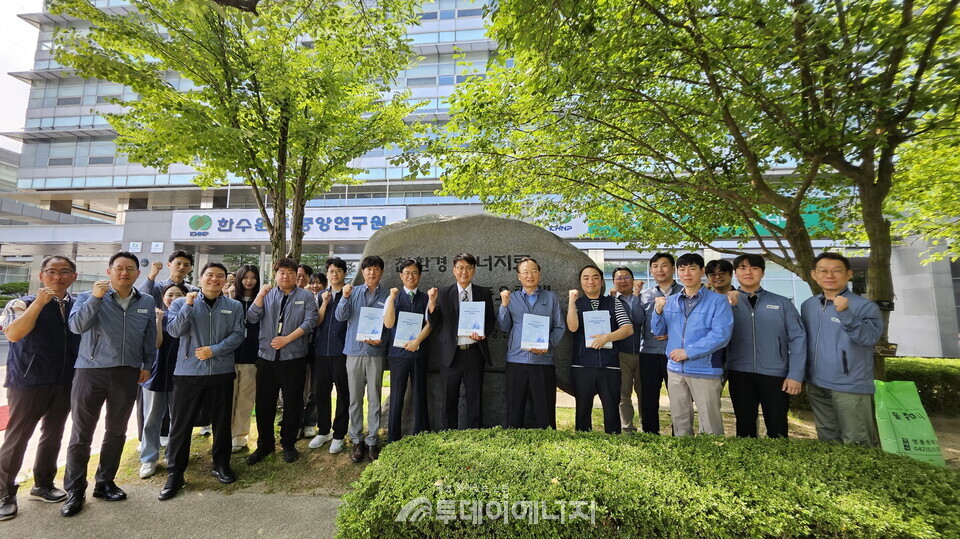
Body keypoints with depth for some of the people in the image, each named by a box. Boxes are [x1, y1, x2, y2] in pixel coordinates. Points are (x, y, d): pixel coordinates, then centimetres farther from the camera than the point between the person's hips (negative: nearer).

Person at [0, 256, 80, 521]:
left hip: (65, 383, 4)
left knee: (53, 435, 14)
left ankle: (43, 485, 29)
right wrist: (39, 302, -26)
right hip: (29, 382, -3)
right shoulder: (22, 303, -6)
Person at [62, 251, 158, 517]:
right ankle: (74, 490, 18)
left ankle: (105, 482, 27)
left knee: (116, 432, 12)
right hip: (91, 371, -2)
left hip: (127, 374, 2)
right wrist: (95, 298, -28)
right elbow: (76, 325, -19)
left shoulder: (147, 302, 5)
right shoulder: (89, 297, -1)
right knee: (81, 434, 4)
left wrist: (147, 365, 7)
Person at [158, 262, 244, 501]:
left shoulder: (234, 306, 4)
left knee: (222, 422, 11)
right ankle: (174, 473, 21)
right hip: (188, 372, 0)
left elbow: (237, 335, -3)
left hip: (222, 372, 1)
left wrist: (214, 350, -14)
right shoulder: (182, 303, 4)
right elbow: (174, 331, -9)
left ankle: (221, 465, 29)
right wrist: (188, 305, -15)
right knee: (181, 424, 6)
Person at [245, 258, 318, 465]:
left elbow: (310, 321, -8)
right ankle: (264, 445, 26)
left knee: (292, 403, 8)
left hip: (294, 357, -2)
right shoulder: (266, 295, 10)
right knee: (264, 403, 9)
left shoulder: (306, 296, 2)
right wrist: (260, 295, -13)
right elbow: (252, 318, -1)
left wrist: (287, 339, -15)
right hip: (267, 356, 2)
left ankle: (288, 444, 25)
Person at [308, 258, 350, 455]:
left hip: (342, 351, -4)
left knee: (343, 393, 5)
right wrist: (325, 303, -7)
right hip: (321, 350, 4)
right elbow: (316, 322, 2)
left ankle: (338, 434, 19)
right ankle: (323, 431, 31)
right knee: (320, 392, 13)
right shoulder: (321, 296, 12)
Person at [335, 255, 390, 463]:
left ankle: (372, 441, 17)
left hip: (375, 352, -1)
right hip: (354, 351, 2)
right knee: (355, 398, 8)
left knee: (374, 398, 5)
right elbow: (340, 316, -1)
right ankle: (357, 441, 20)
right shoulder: (353, 292, 8)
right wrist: (344, 298, -16)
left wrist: (381, 340, -14)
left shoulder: (387, 296, 2)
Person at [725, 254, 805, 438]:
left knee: (777, 428, 11)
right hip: (739, 373, 1)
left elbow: (798, 338, 0)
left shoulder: (782, 303, 3)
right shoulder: (727, 302, 4)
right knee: (745, 426, 15)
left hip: (775, 374, 0)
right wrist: (727, 306, -18)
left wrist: (796, 375, -6)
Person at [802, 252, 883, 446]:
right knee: (827, 440, 19)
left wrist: (845, 314, -34)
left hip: (850, 387, -5)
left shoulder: (864, 306, -8)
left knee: (857, 444, 6)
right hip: (816, 386, 5)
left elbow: (870, 337, -22)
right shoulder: (807, 306, 6)